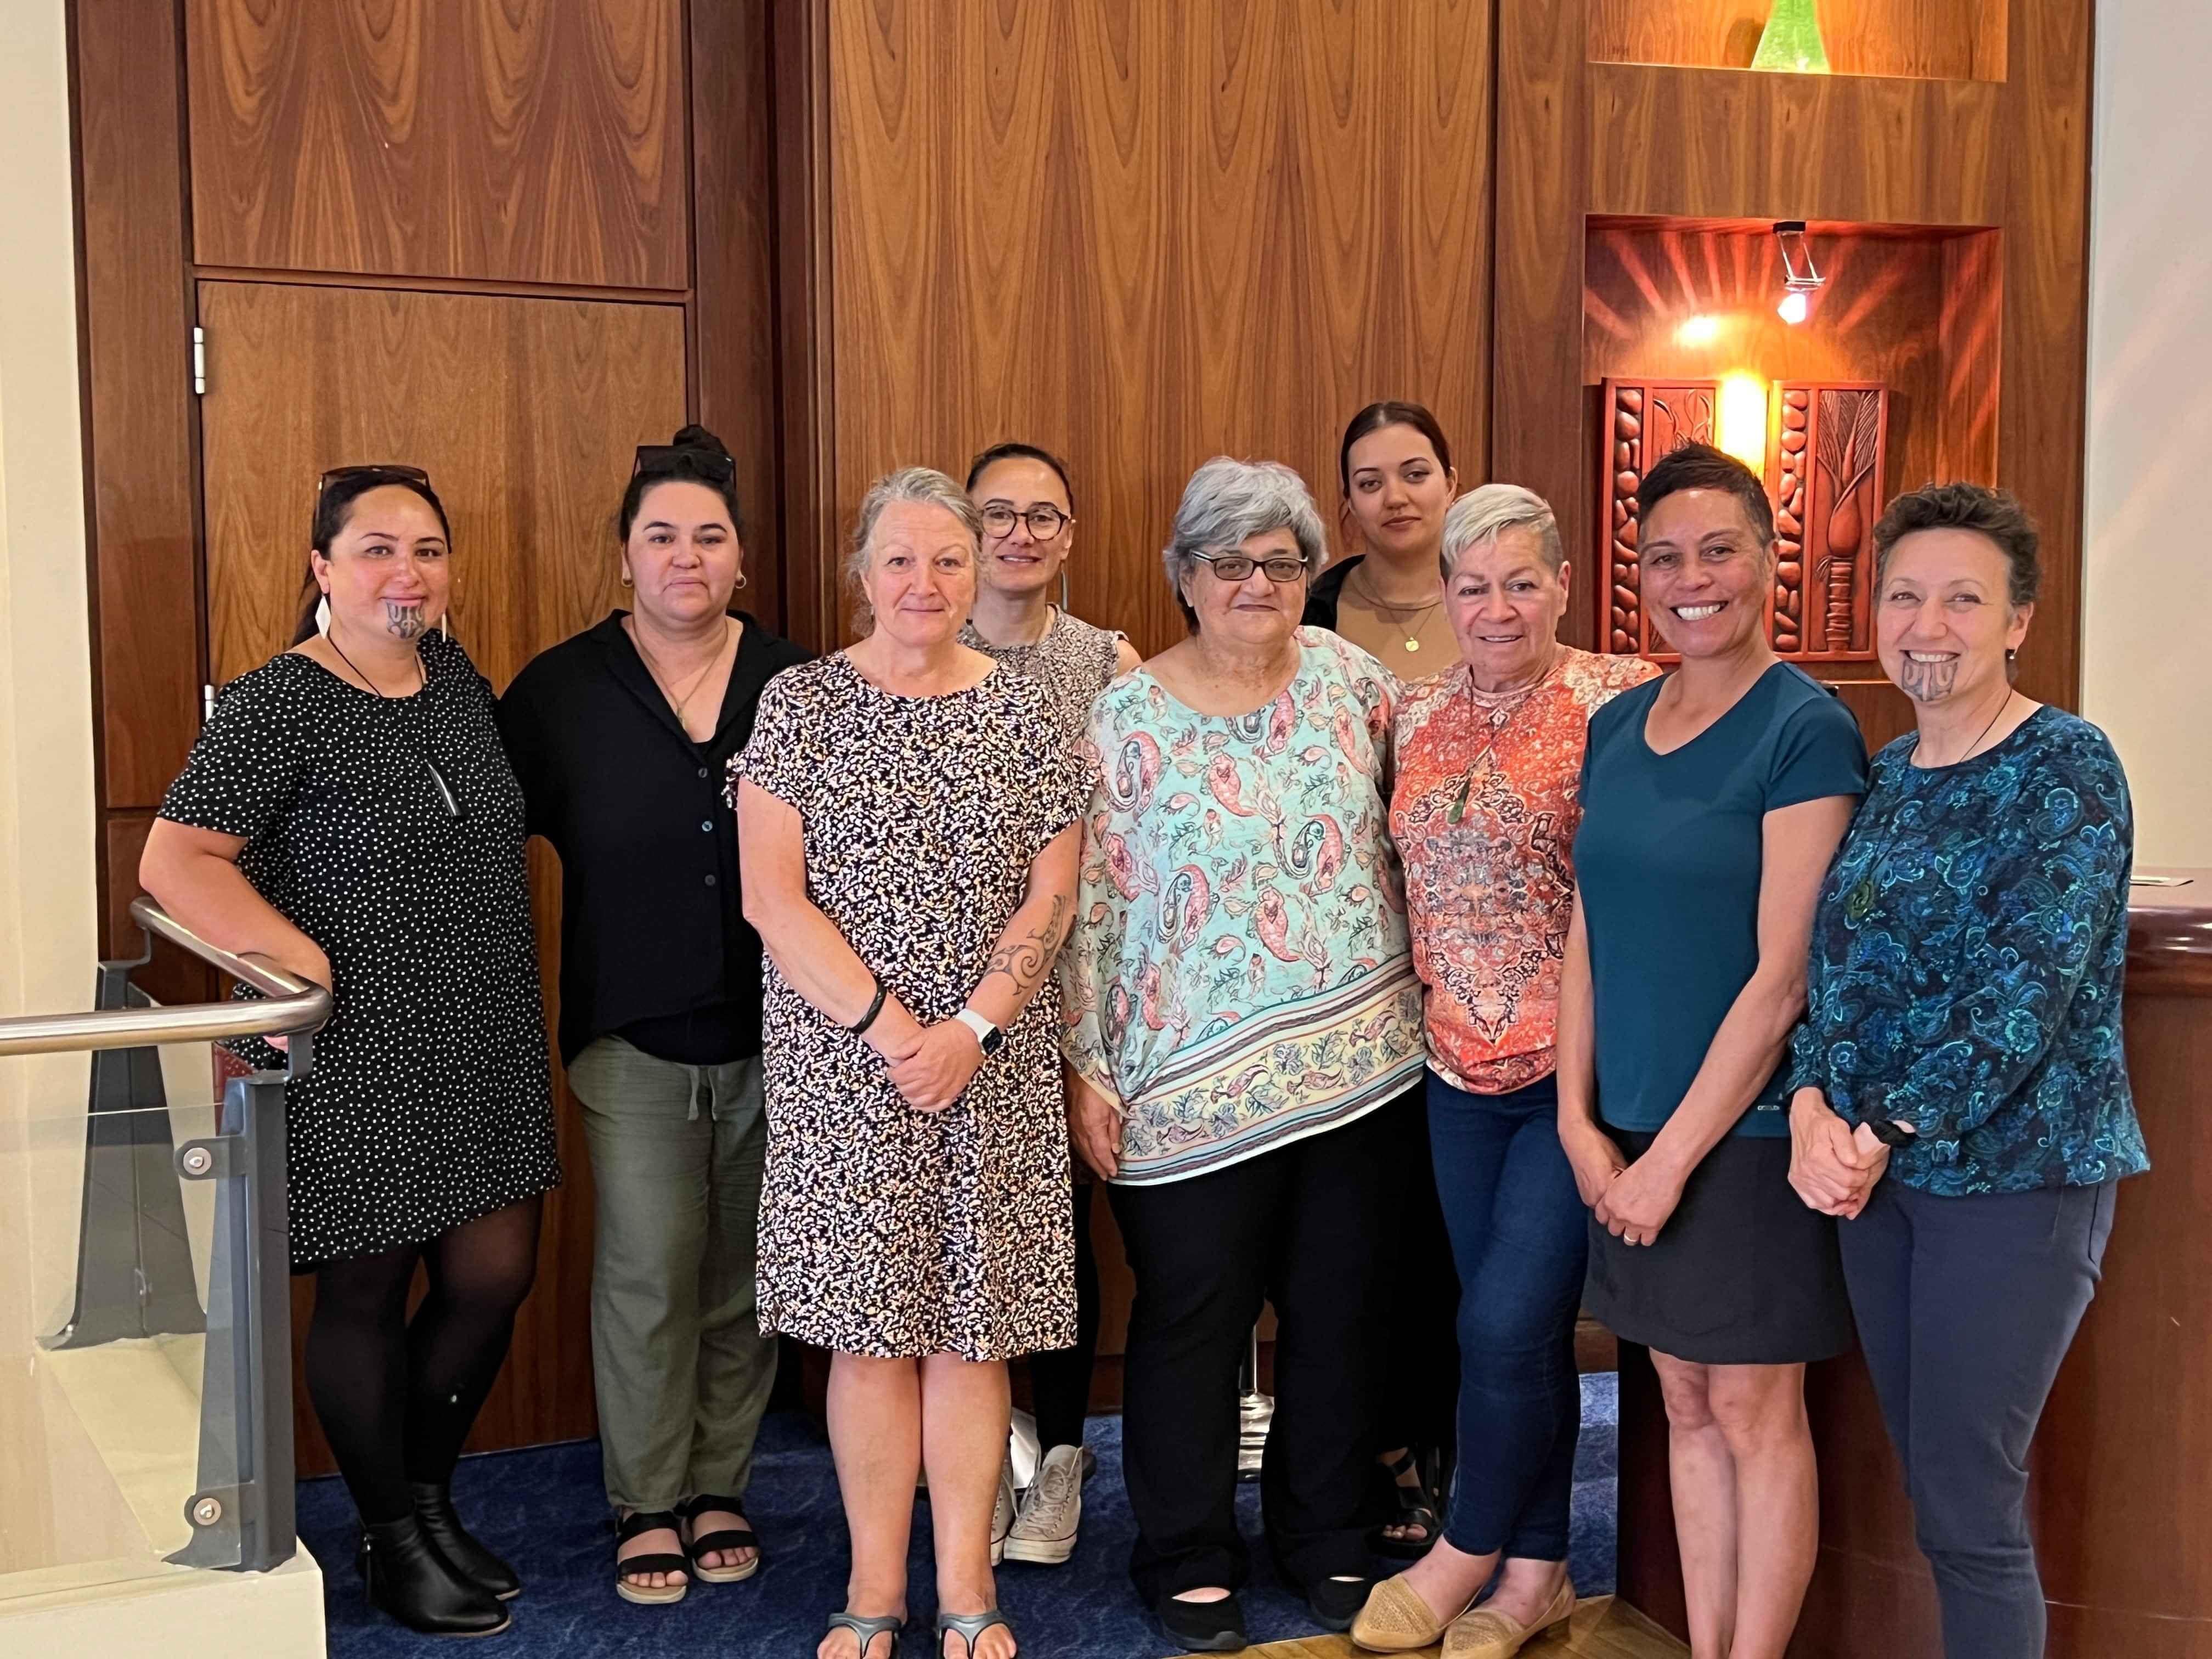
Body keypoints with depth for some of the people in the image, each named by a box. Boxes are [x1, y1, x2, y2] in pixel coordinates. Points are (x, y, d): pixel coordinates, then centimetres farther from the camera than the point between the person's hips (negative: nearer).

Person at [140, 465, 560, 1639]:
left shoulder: (459, 680, 7)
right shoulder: (278, 705, -14)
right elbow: (175, 861, -18)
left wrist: (509, 982, 12)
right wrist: (305, 963, -20)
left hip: (484, 1048, 7)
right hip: (355, 1058, -6)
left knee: (493, 1279, 10)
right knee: (365, 1292, 7)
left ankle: (430, 1497, 33)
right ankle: (391, 1543, 25)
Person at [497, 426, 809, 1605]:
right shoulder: (560, 691, -1)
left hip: (773, 1036, 2)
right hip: (634, 1036, -1)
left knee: (743, 1276, 10)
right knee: (648, 1272, 1)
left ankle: (719, 1488, 27)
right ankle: (646, 1505, 17)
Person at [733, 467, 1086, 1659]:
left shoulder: (1022, 710, 6)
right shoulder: (801, 703, 0)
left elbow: (1050, 897, 2)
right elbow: (771, 897, -5)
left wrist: (970, 1028, -10)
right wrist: (890, 1027, -13)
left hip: (995, 1066, 1)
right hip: (840, 1059, -1)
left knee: (973, 1324, 4)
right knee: (868, 1327, 3)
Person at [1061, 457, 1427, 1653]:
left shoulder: (1348, 677, 3)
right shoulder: (1125, 722, -6)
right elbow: (1087, 906, -6)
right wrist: (1084, 1071, -8)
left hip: (1357, 1060, 3)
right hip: (1195, 1085, -3)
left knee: (1341, 1314, 13)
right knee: (1193, 1323, 7)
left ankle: (1326, 1540, 31)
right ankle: (1188, 1560, 25)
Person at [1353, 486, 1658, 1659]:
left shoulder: (1617, 702, -9)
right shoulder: (1417, 716, 8)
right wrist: (1432, 1003, 9)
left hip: (1578, 1068, -5)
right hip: (1463, 1070, 6)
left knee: (1507, 1322, -7)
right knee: (1518, 1330, 13)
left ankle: (1473, 1549, 17)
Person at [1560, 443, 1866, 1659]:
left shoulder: (1806, 729, -11)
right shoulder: (1616, 727, 8)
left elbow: (1783, 973, -16)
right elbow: (1586, 935, 9)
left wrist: (1676, 1155, -15)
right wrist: (1580, 1119, 0)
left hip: (1749, 1127, -6)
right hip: (1629, 1134, 6)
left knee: (1754, 1413, 4)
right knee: (1688, 1408, 14)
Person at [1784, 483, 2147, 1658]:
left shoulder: (2066, 769, -10)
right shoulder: (1886, 776, 10)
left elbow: (2027, 997, -18)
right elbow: (1829, 965, 8)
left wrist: (1883, 1137, -20)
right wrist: (1813, 1108, -9)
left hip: (2014, 1175, -6)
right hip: (1875, 1172, 6)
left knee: (1968, 1512, -2)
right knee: (1931, 1488, 13)